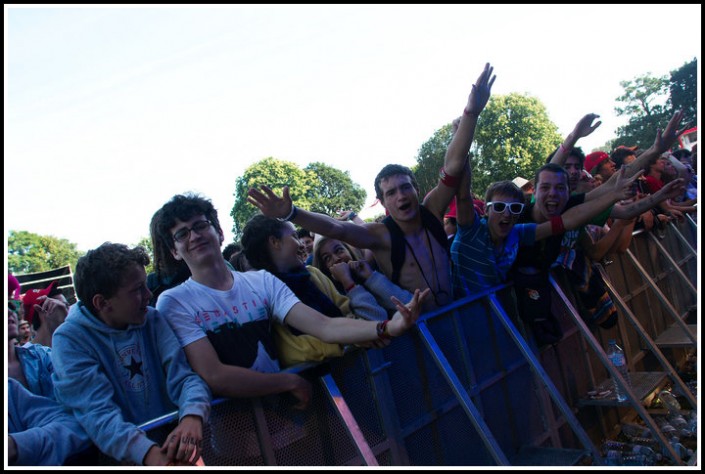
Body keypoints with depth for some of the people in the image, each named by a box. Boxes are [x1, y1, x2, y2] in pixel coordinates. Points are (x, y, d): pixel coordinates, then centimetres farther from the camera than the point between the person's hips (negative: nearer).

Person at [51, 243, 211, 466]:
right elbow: (99, 414, -18)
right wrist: (149, 452, -35)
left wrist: (192, 416, -28)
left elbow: (183, 376, -6)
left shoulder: (153, 319, 3)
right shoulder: (70, 339, -8)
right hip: (121, 454, -3)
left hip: (172, 441, 4)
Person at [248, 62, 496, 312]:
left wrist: (471, 113, -22)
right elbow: (336, 228, -30)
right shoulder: (381, 235, -14)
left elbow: (453, 165, -13)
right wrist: (291, 213, -46)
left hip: (453, 312, 3)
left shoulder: (431, 212, -5)